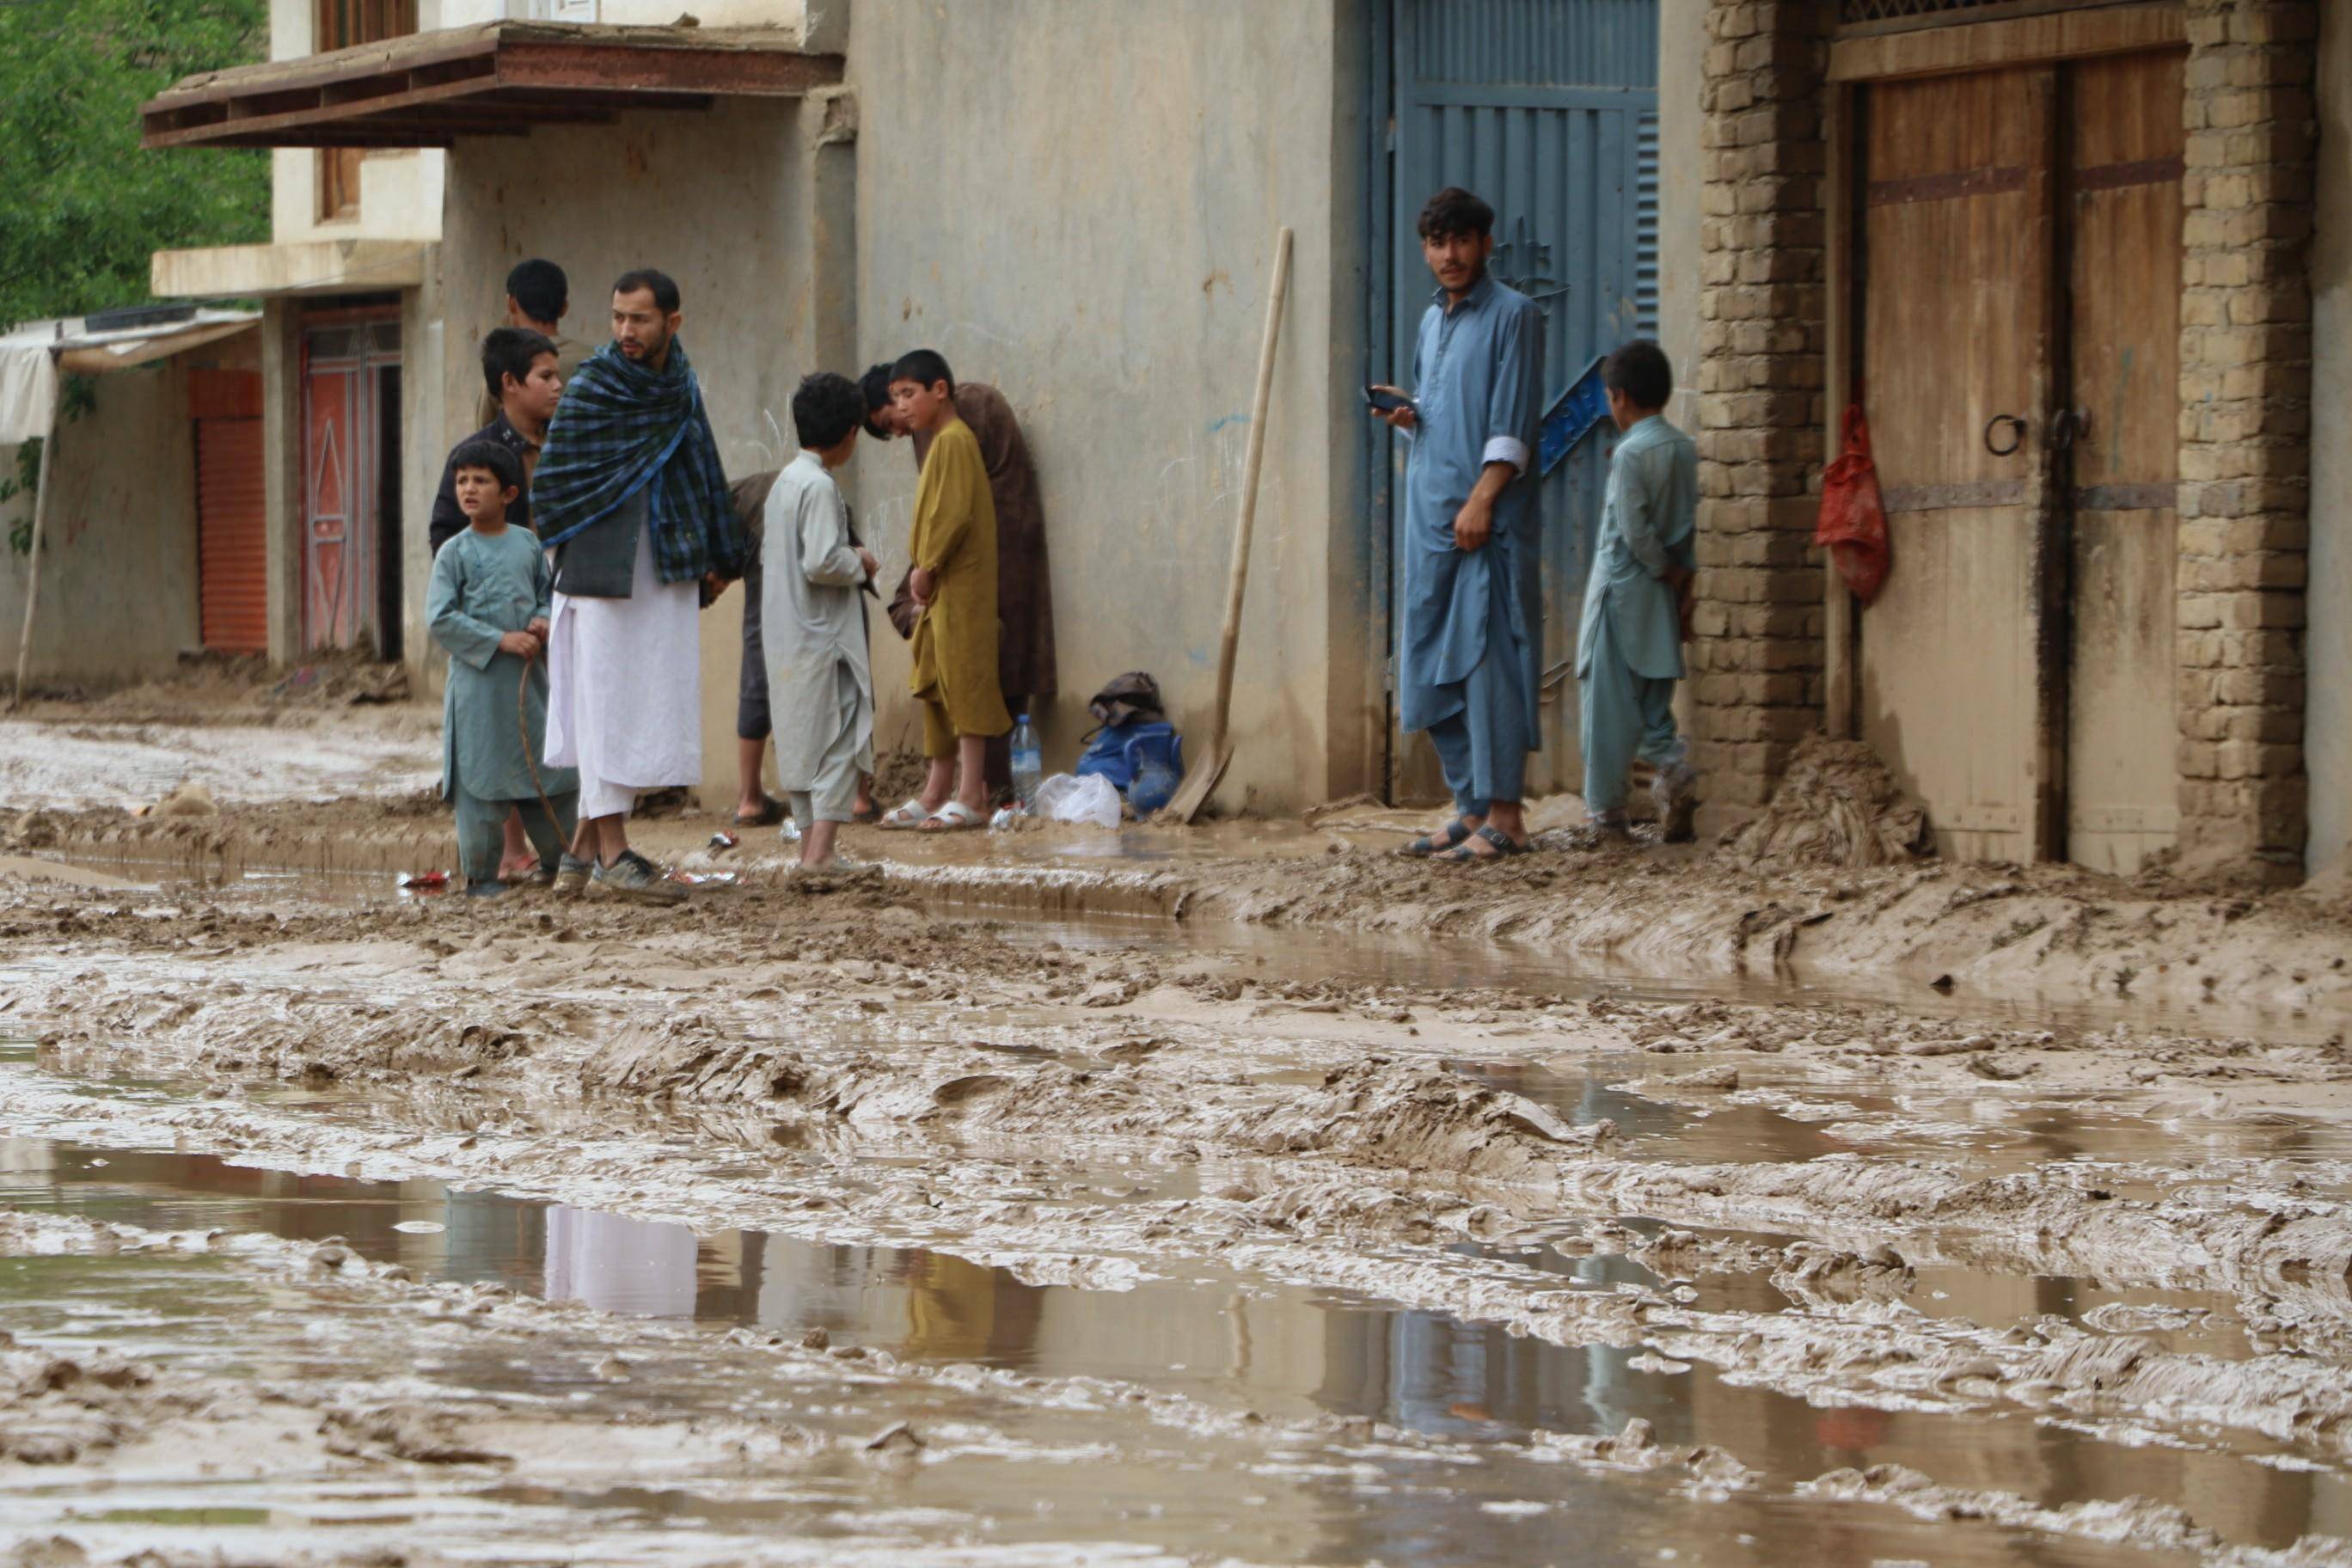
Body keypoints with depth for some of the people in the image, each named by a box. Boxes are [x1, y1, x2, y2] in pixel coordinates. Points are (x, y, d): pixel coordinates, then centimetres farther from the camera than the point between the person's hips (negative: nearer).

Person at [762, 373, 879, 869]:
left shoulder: (785, 481, 13)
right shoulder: (820, 486, -15)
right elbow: (821, 563, -24)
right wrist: (860, 565, -5)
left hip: (785, 639, 9)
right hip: (823, 637, -9)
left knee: (802, 744, 13)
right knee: (841, 740, -8)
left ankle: (809, 844, 16)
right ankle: (820, 851, -16)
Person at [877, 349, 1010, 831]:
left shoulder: (954, 441, -12)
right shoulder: (941, 443, 19)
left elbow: (955, 514, -20)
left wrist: (927, 566, -15)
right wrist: (923, 566, 12)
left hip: (960, 586, -11)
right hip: (940, 589, 11)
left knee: (963, 682, -10)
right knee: (934, 687, 13)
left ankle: (971, 796, -11)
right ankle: (937, 792, 19)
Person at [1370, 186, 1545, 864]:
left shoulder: (1511, 315, -5)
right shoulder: (1433, 321, 19)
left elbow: (1512, 425, -11)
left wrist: (1481, 500, -19)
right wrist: (1408, 416, 5)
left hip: (1488, 521, -8)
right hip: (1429, 516, 8)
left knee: (1488, 659, -10)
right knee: (1434, 668, 7)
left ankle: (1504, 817, -9)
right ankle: (1471, 808, 14)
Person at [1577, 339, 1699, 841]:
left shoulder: (1631, 453, -14)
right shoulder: (1685, 449, 5)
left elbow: (1635, 532, -18)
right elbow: (1690, 528, 5)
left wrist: (1666, 570, -4)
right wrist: (1684, 581, 7)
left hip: (1622, 591, -6)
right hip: (1661, 604, 6)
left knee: (1608, 705, 0)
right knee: (1653, 703, 13)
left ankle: (1606, 812, 2)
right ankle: (1671, 763, -13)